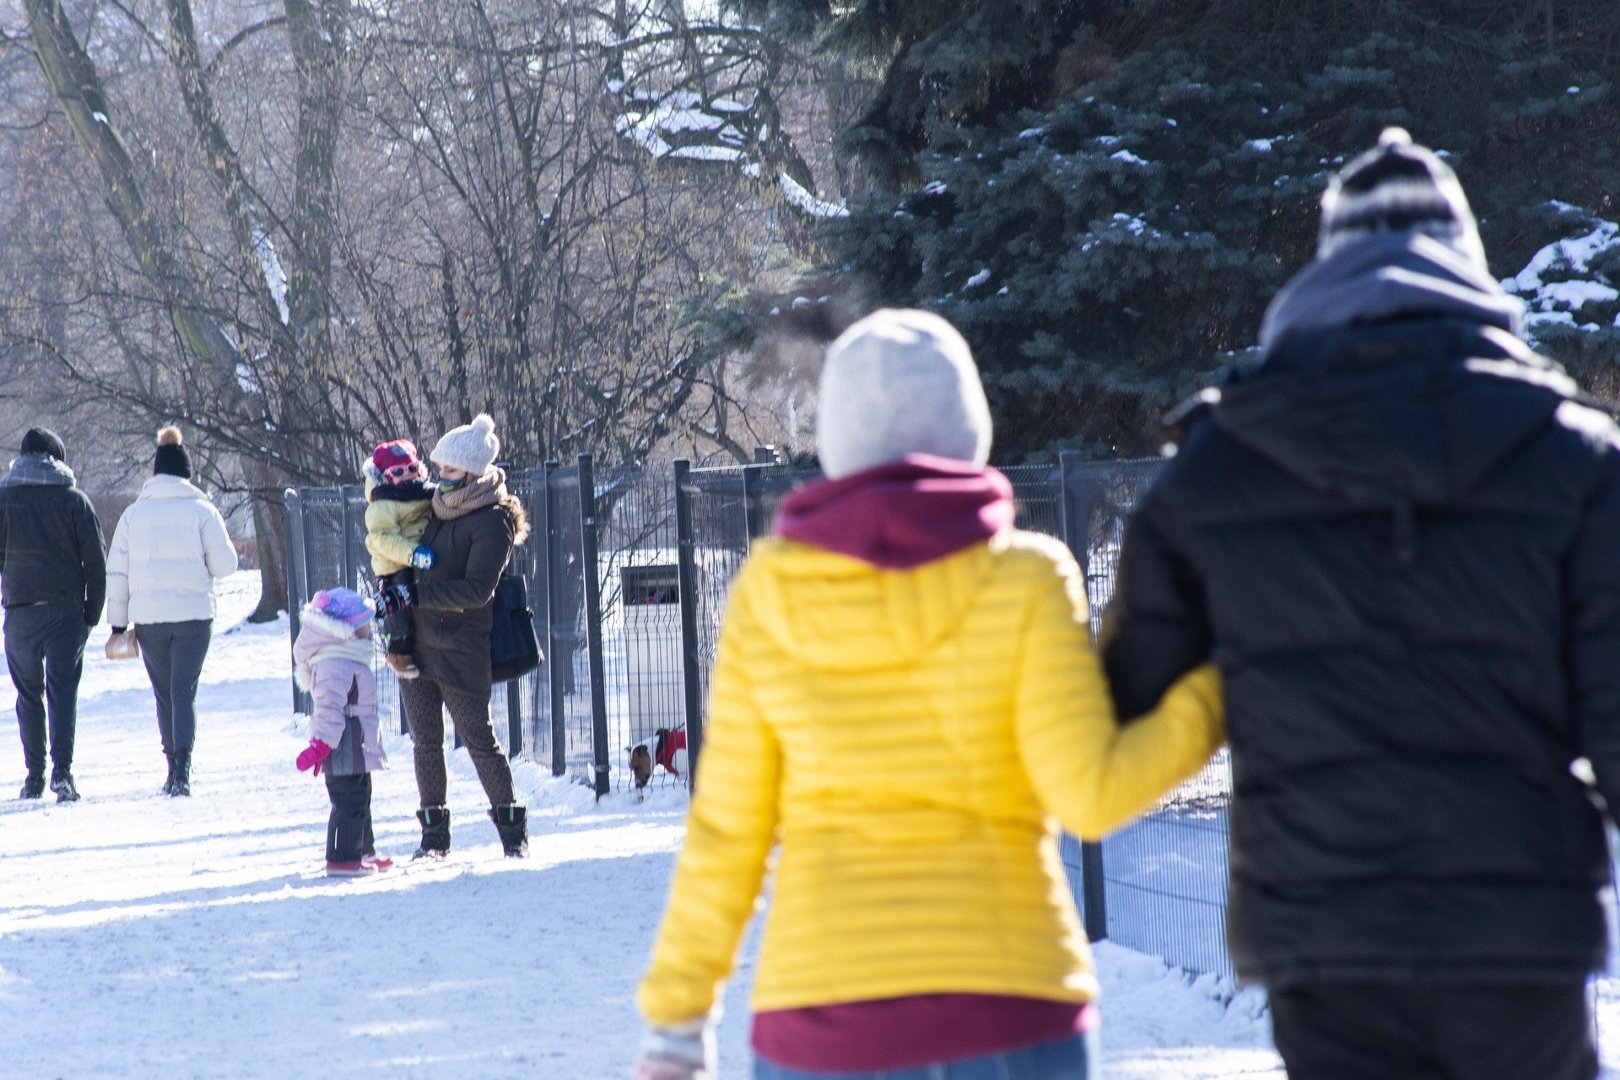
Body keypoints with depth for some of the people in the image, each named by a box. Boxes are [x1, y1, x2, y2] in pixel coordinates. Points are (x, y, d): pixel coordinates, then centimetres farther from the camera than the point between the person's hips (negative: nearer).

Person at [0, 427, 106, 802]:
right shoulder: (75, 501, -1)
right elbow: (95, 562, -1)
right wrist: (92, 613, 6)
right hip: (66, 609, -1)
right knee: (63, 689, -2)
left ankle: (34, 774, 12)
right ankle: (62, 768, -17)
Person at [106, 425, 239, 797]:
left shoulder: (134, 513, 5)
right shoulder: (201, 510, -2)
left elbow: (116, 571, 5)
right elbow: (225, 564, -2)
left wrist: (117, 622, 10)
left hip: (149, 618, 2)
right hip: (193, 614, -2)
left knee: (164, 693, 15)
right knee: (184, 690, -3)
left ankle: (174, 769, 19)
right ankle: (182, 764, -21)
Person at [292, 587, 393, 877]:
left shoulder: (348, 658, 17)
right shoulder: (336, 665, -20)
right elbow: (330, 707, -27)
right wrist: (321, 743, -31)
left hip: (355, 750, 11)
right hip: (344, 749, -11)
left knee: (360, 800, 20)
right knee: (349, 802, -9)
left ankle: (363, 852, 31)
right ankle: (342, 858, -6)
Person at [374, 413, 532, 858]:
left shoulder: (492, 521, -13)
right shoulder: (436, 507, 9)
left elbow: (477, 589, -22)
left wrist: (415, 594, -26)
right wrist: (392, 590, 8)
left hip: (461, 649, -7)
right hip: (417, 642, 7)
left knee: (479, 739, -2)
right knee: (425, 741, 9)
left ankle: (512, 825, 11)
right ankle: (434, 833, 16)